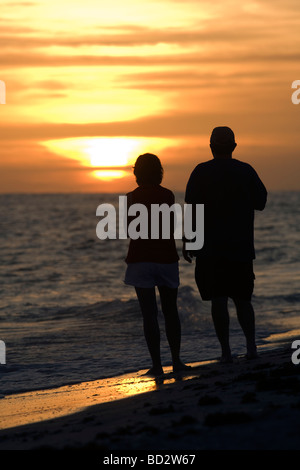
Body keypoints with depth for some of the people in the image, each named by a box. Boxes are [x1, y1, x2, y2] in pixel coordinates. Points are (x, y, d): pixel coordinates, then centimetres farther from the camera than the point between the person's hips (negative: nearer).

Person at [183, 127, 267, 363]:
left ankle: (226, 351, -5)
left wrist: (187, 241, -2)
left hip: (211, 247, -3)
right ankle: (251, 345, 1)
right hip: (241, 246, 3)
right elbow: (260, 203, 10)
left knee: (218, 300, -1)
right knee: (242, 298, 14)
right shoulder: (246, 171, 2)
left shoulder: (201, 173, -5)